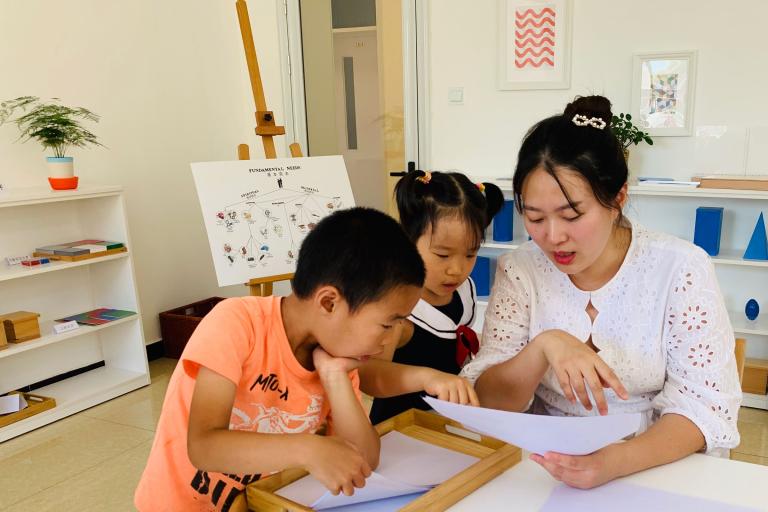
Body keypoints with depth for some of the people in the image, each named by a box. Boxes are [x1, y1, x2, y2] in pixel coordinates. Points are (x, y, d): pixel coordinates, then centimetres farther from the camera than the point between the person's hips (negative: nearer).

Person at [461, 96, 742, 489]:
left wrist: (617, 461, -28)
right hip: (546, 468, 0)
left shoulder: (680, 268, -10)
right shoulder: (519, 271, -5)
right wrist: (543, 347, -25)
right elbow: (488, 402, -7)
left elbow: (705, 406, -12)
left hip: (659, 469, 0)